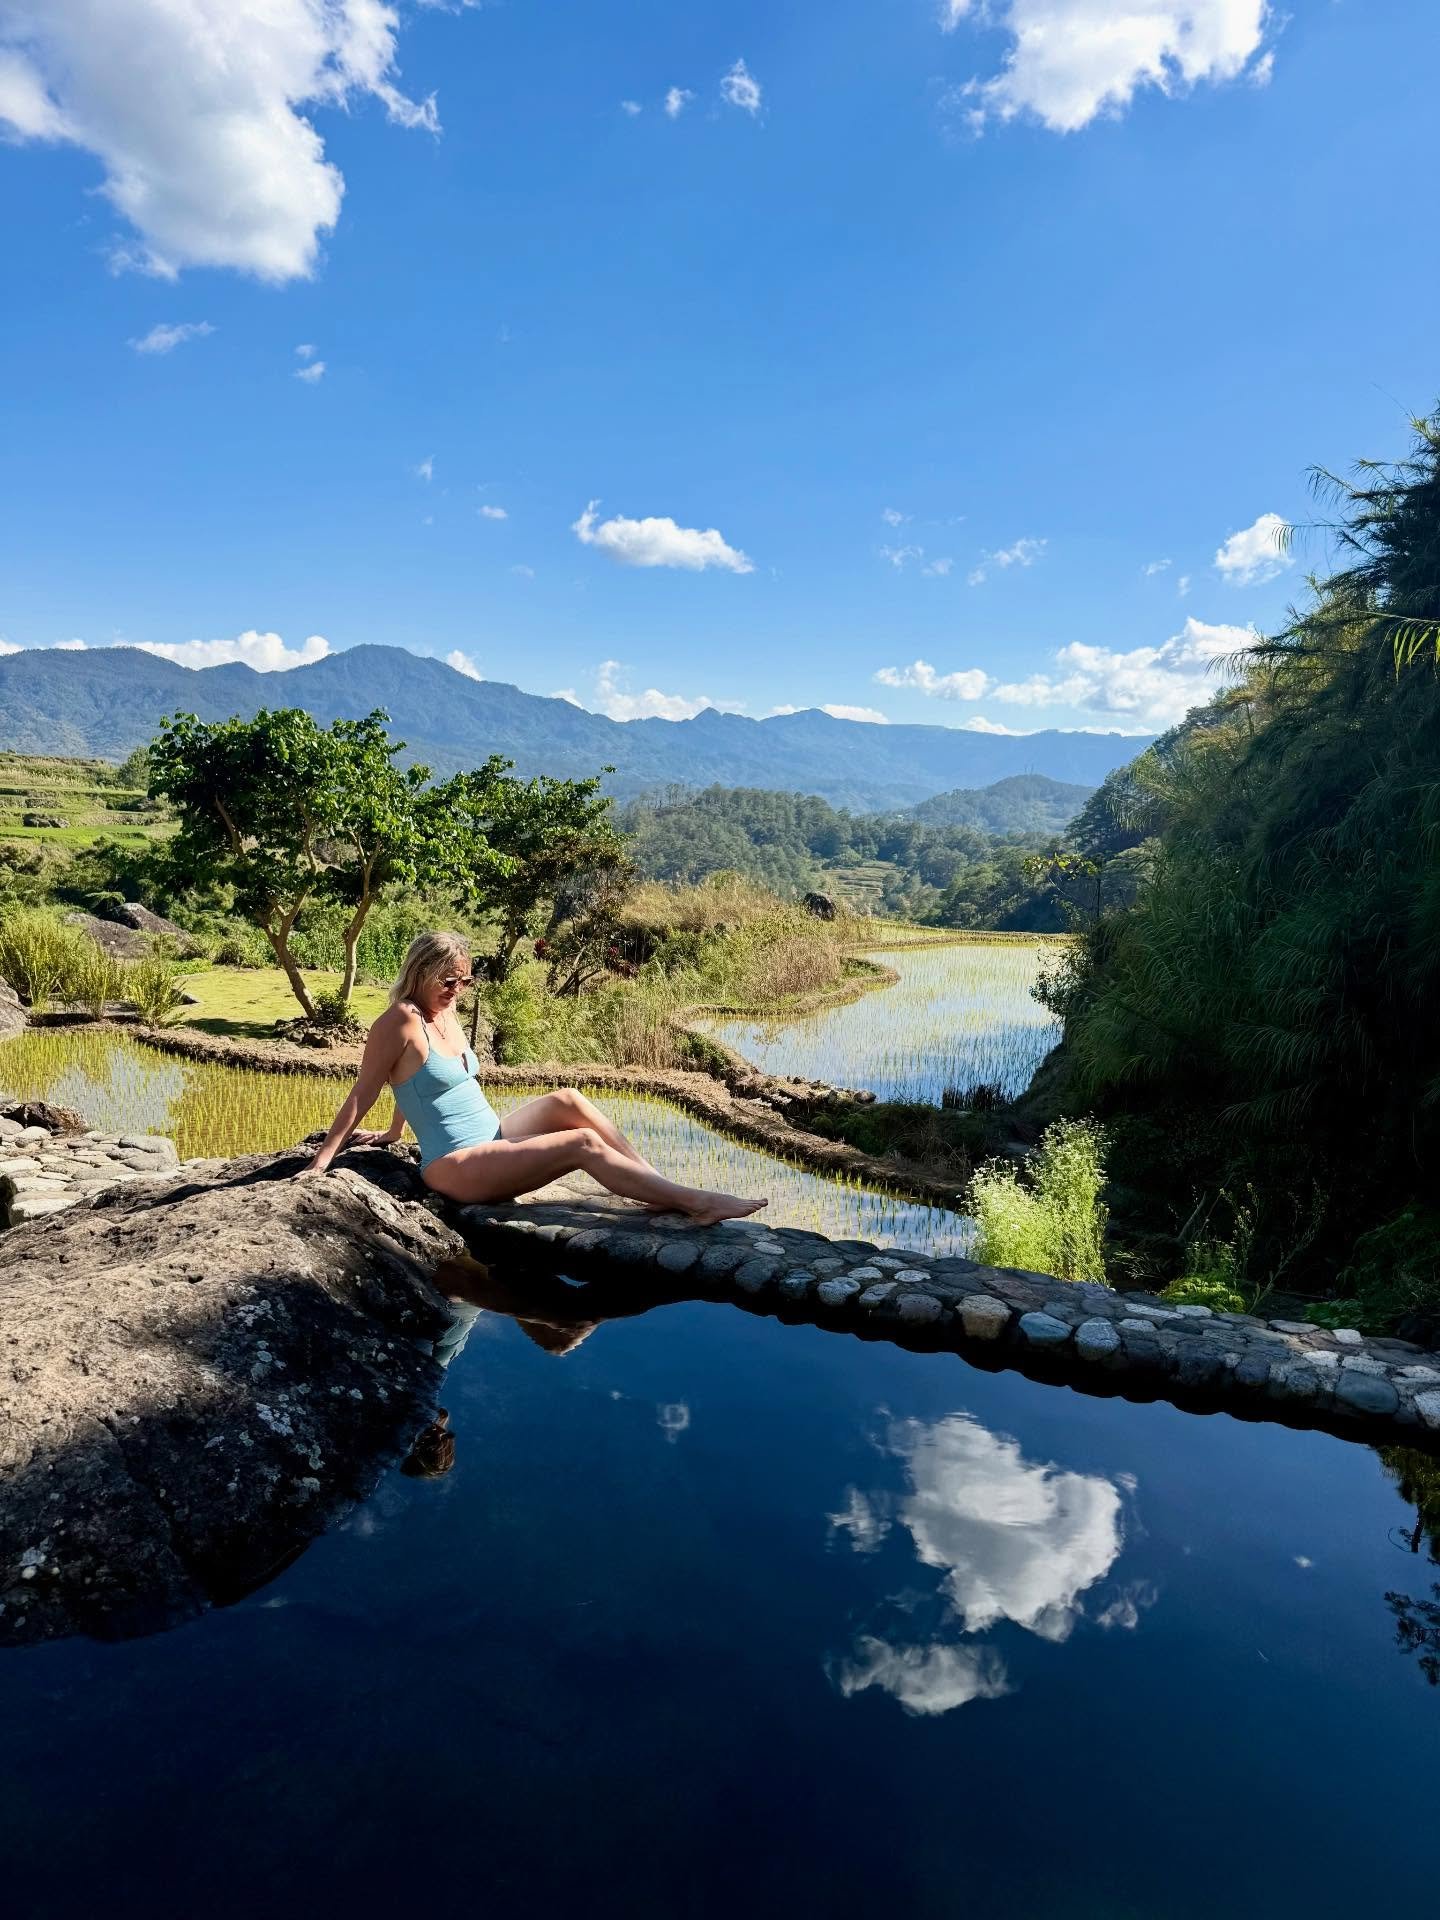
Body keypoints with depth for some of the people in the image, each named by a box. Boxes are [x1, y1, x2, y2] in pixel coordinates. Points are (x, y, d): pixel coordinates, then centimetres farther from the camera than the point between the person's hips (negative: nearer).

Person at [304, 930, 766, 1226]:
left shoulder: (445, 1013, 10)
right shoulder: (402, 1020, -15)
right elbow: (362, 1094, -13)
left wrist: (393, 1133, 30)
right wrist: (321, 1161, -12)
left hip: (492, 1139, 8)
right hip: (455, 1167, -8)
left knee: (566, 1101, -12)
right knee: (583, 1143, -21)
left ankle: (663, 1186, -13)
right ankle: (696, 1202, -21)